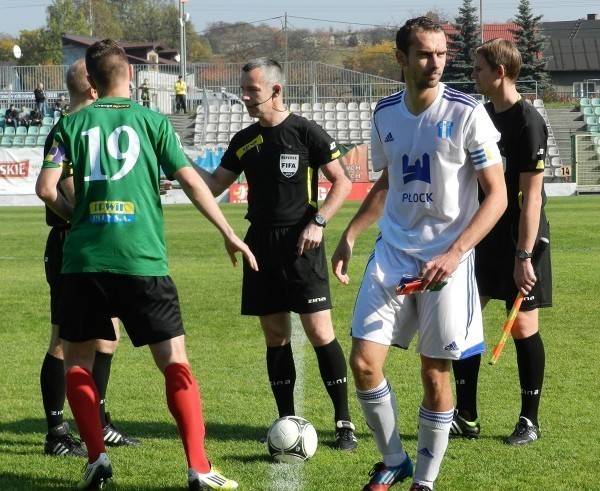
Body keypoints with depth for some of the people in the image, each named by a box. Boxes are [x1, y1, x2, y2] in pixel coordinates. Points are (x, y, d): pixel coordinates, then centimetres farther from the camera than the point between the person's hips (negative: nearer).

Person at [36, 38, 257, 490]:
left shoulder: (73, 123, 6)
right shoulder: (152, 121, 4)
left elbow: (46, 188, 0)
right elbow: (191, 181, -1)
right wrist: (229, 234, 7)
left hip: (84, 262, 1)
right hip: (142, 262, -1)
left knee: (77, 361, 17)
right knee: (175, 362, 5)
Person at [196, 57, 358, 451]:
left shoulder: (305, 133, -5)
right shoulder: (245, 141, 11)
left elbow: (342, 182, -3)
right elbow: (214, 185, 14)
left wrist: (319, 221, -14)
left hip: (300, 242, -5)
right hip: (261, 242, 5)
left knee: (319, 330, -9)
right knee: (275, 335, 7)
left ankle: (344, 421, -2)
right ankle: (287, 422, 15)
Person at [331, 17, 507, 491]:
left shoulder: (467, 114, -11)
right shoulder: (385, 113, 5)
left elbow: (497, 196, -10)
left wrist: (454, 253, -20)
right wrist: (350, 235, 12)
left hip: (447, 260, -4)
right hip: (392, 253, 4)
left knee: (435, 372, 2)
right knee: (363, 361, -3)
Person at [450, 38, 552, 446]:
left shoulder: (528, 122, -16)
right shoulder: (484, 115, 8)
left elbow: (531, 195, -19)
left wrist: (524, 255, -22)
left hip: (519, 239, -8)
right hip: (483, 236, 8)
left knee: (523, 326, -1)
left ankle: (530, 420, 11)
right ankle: (466, 417, 12)